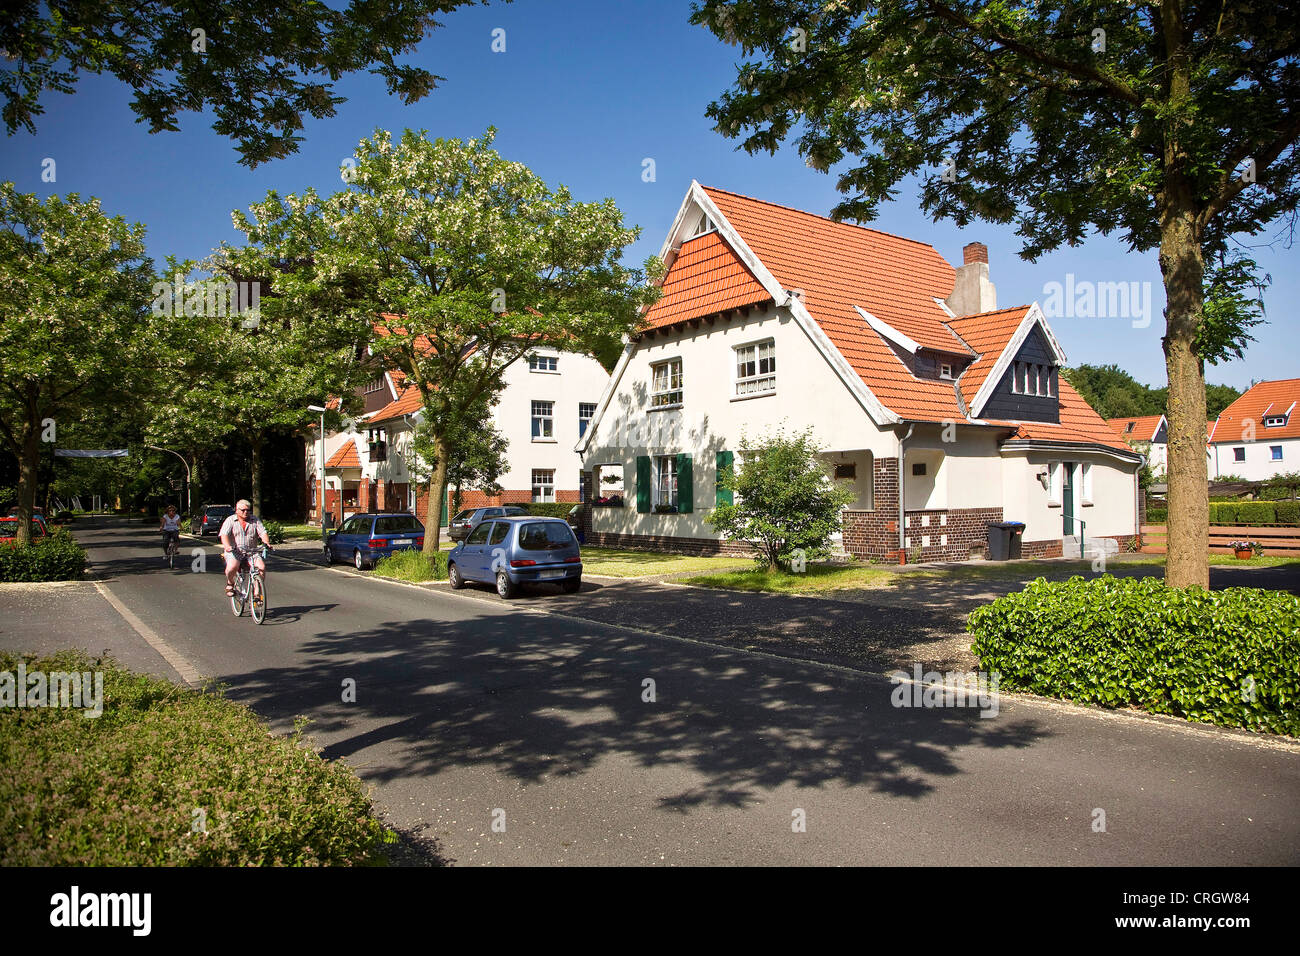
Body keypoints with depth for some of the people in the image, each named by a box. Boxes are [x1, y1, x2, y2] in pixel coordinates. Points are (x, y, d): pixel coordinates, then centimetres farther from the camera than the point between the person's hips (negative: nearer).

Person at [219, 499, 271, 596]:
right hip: (234, 551, -2)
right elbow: (224, 535, -10)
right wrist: (227, 546, -30)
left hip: (251, 552, 2)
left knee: (262, 567, -23)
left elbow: (263, 532, 1)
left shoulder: (255, 521, 12)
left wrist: (266, 542, -21)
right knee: (232, 567, -32)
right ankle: (230, 583, 1)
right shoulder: (230, 520, 5)